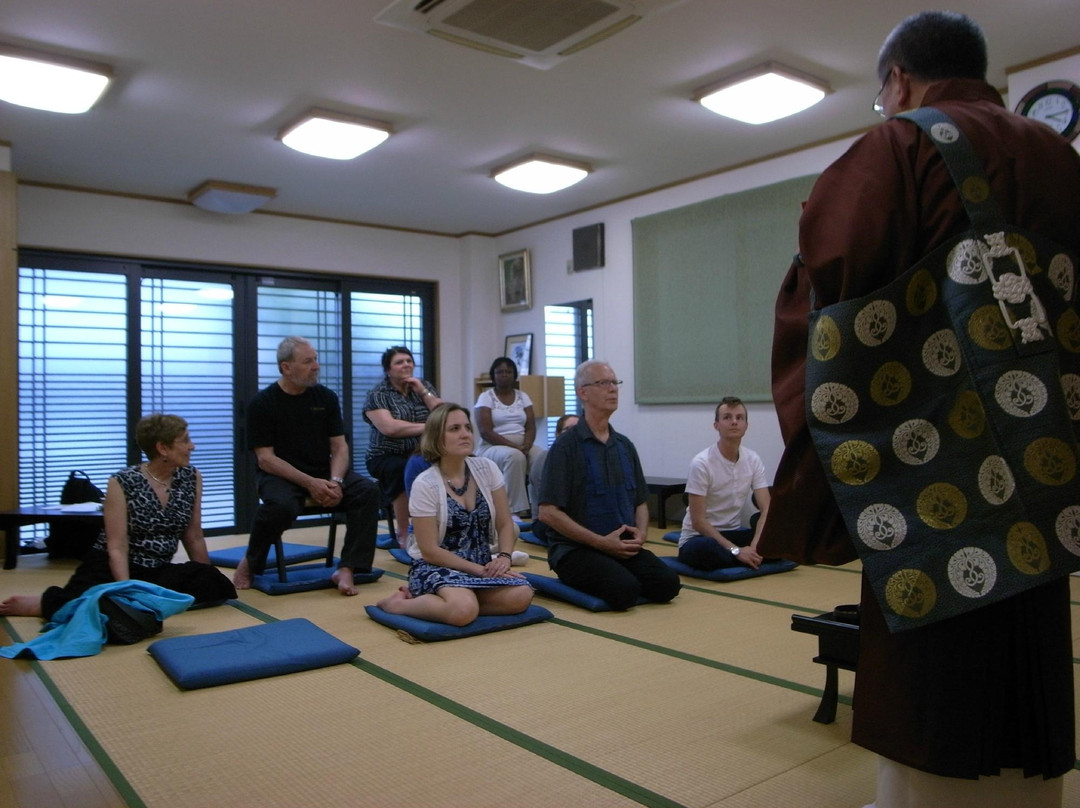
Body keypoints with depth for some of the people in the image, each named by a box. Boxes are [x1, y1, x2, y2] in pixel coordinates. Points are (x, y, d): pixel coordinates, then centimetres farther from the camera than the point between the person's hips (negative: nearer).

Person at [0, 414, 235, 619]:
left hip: (158, 572, 4)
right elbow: (117, 547, -14)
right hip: (110, 568, -4)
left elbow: (194, 538, 8)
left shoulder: (191, 478, 2)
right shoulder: (123, 483, -10)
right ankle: (45, 603, -7)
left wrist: (211, 582, 8)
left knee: (212, 582, -27)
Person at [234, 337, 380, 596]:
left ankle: (347, 569, -22)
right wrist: (309, 483, -22)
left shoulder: (326, 397, 7)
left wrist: (335, 481, -17)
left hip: (324, 474, 4)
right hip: (281, 476, -4)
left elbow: (339, 447, 4)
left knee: (368, 490, -23)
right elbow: (265, 458, -10)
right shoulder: (262, 403, -4)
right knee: (281, 505, -37)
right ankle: (251, 563, -7)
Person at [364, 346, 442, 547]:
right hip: (387, 457, -3)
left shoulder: (424, 386, 12)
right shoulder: (376, 395, -2)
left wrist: (423, 392, -7)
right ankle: (403, 534, -21)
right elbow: (390, 428, -18)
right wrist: (428, 427, -15)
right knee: (403, 471, -36)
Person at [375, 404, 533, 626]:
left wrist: (504, 556, -15)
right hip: (437, 567, -6)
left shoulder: (486, 469, -1)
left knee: (521, 595, -24)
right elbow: (430, 551, -13)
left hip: (482, 564, 6)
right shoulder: (425, 484, -13)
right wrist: (479, 570, -17)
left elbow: (505, 524, 5)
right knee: (464, 610, -36)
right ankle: (399, 603, -7)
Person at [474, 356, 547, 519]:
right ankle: (518, 510, -33)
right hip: (493, 447, -4)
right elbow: (485, 432, -11)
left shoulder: (523, 397, 13)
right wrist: (514, 446, -20)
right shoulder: (485, 397, 0)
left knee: (544, 457, -29)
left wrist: (526, 445, -18)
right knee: (515, 456, -38)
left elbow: (531, 427, 5)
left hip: (522, 447, 4)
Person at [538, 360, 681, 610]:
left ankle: (616, 574, 9)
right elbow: (548, 512, -14)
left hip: (623, 546, 6)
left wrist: (641, 533, -3)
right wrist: (602, 542, -16)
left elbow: (641, 502, 19)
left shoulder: (625, 446, 13)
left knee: (667, 584, -18)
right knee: (625, 591, -29)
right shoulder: (566, 446, -9)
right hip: (575, 548, -5)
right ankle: (579, 579, 1)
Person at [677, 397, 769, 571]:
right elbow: (698, 521, -20)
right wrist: (736, 550, -27)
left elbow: (766, 509, -6)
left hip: (733, 534, 5)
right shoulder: (701, 463, -19)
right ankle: (752, 559, -15)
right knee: (704, 548, -41)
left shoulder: (753, 460, -1)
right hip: (698, 537, -5)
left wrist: (755, 545, -24)